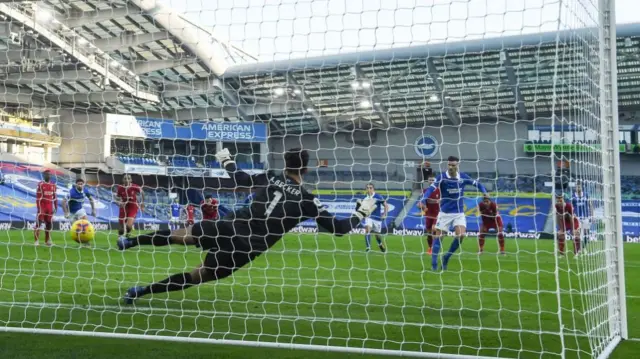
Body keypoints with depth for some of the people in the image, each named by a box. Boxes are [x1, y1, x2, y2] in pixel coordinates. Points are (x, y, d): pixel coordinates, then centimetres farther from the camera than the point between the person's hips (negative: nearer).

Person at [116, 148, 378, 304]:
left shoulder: (270, 180, 6)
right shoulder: (308, 201, -2)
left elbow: (240, 179, 20)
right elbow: (338, 228, 0)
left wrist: (226, 161, 38)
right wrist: (362, 212, 15)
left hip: (229, 227, 2)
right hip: (244, 249, -2)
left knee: (184, 235, 25)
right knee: (198, 275, 12)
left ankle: (130, 242, 30)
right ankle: (141, 290, 10)